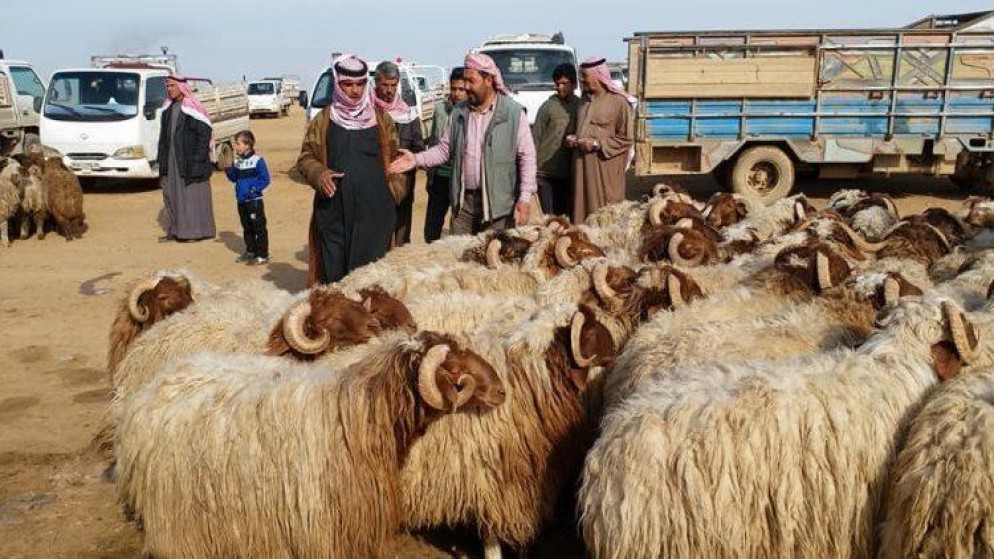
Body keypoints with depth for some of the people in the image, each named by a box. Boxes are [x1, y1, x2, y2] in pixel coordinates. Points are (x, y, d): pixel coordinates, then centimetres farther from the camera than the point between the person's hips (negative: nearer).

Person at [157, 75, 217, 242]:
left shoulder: (193, 107, -10)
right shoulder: (168, 108, 12)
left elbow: (206, 131, -13)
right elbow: (164, 135, 17)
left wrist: (198, 158, -17)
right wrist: (162, 160, 11)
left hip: (189, 159, -7)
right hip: (171, 159, 7)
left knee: (192, 194, -3)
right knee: (171, 194, 9)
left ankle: (197, 230, 3)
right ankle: (174, 230, 16)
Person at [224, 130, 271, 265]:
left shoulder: (257, 160, -13)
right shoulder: (237, 161, 8)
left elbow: (265, 179, -12)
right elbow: (234, 178, 15)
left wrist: (253, 190, -20)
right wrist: (229, 169, -2)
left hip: (254, 201, -7)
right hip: (241, 201, 7)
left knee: (259, 227, -2)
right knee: (246, 228, 16)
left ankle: (262, 255, 3)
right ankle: (250, 251, 28)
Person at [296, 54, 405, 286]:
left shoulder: (382, 119, 8)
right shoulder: (323, 121, 7)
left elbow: (395, 158, 12)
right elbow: (306, 157, 11)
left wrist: (395, 189, -3)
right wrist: (319, 174, -10)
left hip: (375, 210, 0)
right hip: (334, 212, 0)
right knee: (334, 270, 2)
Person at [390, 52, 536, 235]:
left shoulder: (514, 113, -5)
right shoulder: (458, 113, 8)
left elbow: (527, 157, -6)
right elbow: (445, 148, 14)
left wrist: (524, 198, -12)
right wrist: (417, 159, -2)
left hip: (499, 203, -4)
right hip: (463, 202, 4)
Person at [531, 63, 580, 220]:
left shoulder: (580, 106, 8)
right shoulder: (548, 106, -1)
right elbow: (535, 138, -1)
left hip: (568, 172, 3)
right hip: (545, 172, -3)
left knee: (566, 215, 5)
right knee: (549, 217, -3)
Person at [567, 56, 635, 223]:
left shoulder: (618, 102, -9)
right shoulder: (586, 100, 15)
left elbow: (627, 139, -10)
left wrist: (597, 144, -15)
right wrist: (572, 138, 9)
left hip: (605, 167, -7)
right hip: (582, 165, 7)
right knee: (583, 208, 6)